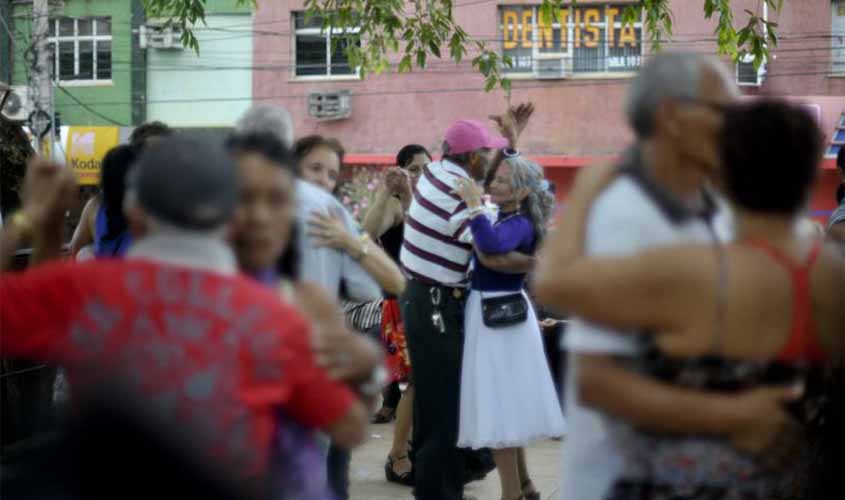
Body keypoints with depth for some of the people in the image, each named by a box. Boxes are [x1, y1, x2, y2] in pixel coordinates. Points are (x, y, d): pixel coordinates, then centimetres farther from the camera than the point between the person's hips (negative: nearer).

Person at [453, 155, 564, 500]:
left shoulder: (520, 225, -17)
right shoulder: (503, 219, 10)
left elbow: (492, 245, -37)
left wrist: (474, 205, -32)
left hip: (498, 319, -9)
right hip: (490, 315, 9)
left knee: (498, 408, -3)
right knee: (505, 405, 18)